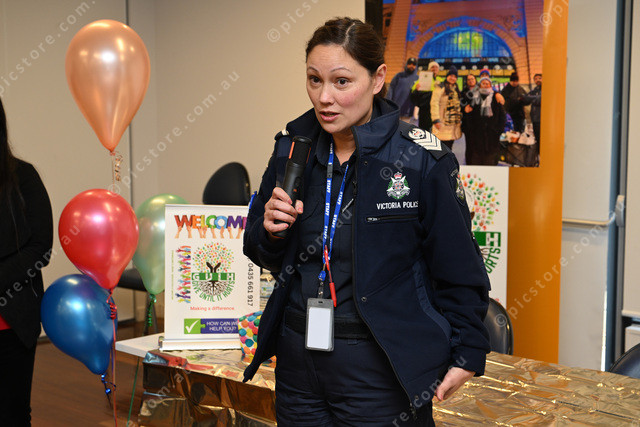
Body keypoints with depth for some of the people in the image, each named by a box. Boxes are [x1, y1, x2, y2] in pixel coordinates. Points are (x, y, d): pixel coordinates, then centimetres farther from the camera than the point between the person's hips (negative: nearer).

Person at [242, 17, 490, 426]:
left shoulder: (422, 158, -13)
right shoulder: (293, 149, 2)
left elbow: (459, 270, -6)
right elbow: (267, 256, 13)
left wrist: (467, 354, -4)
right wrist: (270, 231, -8)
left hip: (383, 372, -5)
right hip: (299, 361, 5)